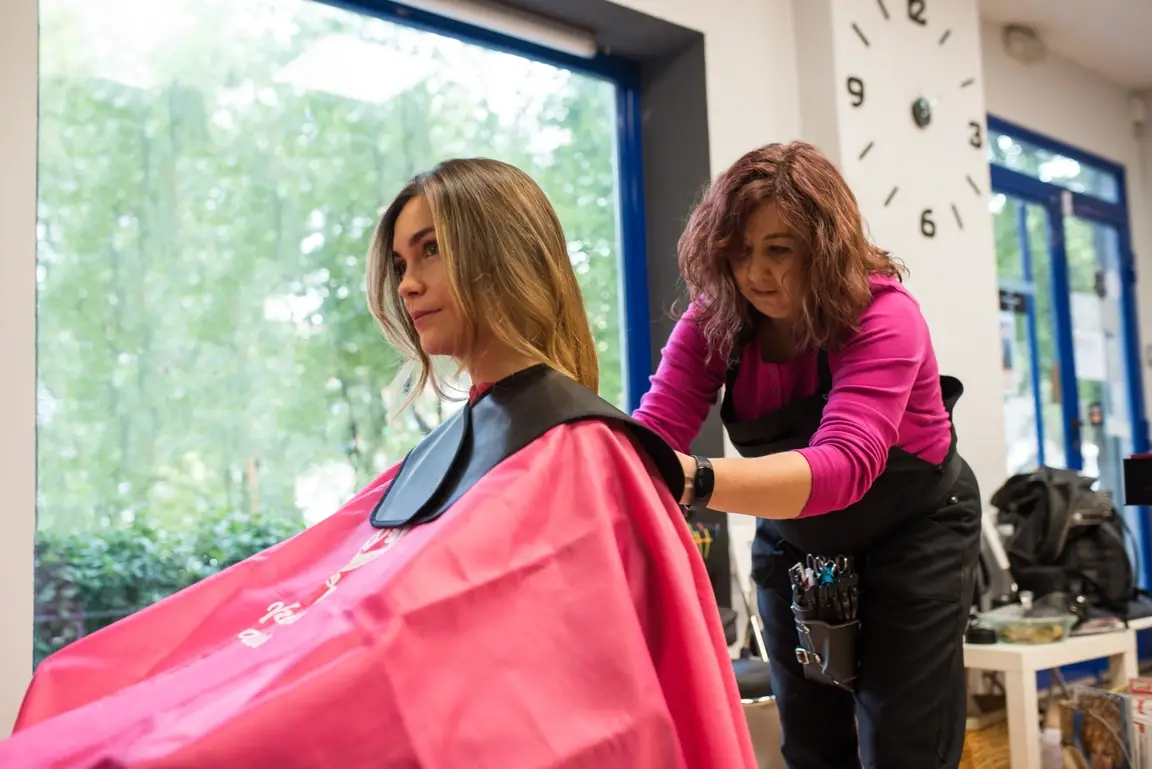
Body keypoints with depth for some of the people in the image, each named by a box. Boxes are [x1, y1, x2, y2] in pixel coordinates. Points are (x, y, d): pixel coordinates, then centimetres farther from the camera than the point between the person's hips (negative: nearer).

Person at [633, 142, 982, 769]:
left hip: (912, 534, -4)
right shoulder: (714, 321, -15)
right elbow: (653, 432, -25)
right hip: (794, 542, 4)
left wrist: (694, 480, -62)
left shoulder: (882, 315, -30)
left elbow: (843, 466, -45)